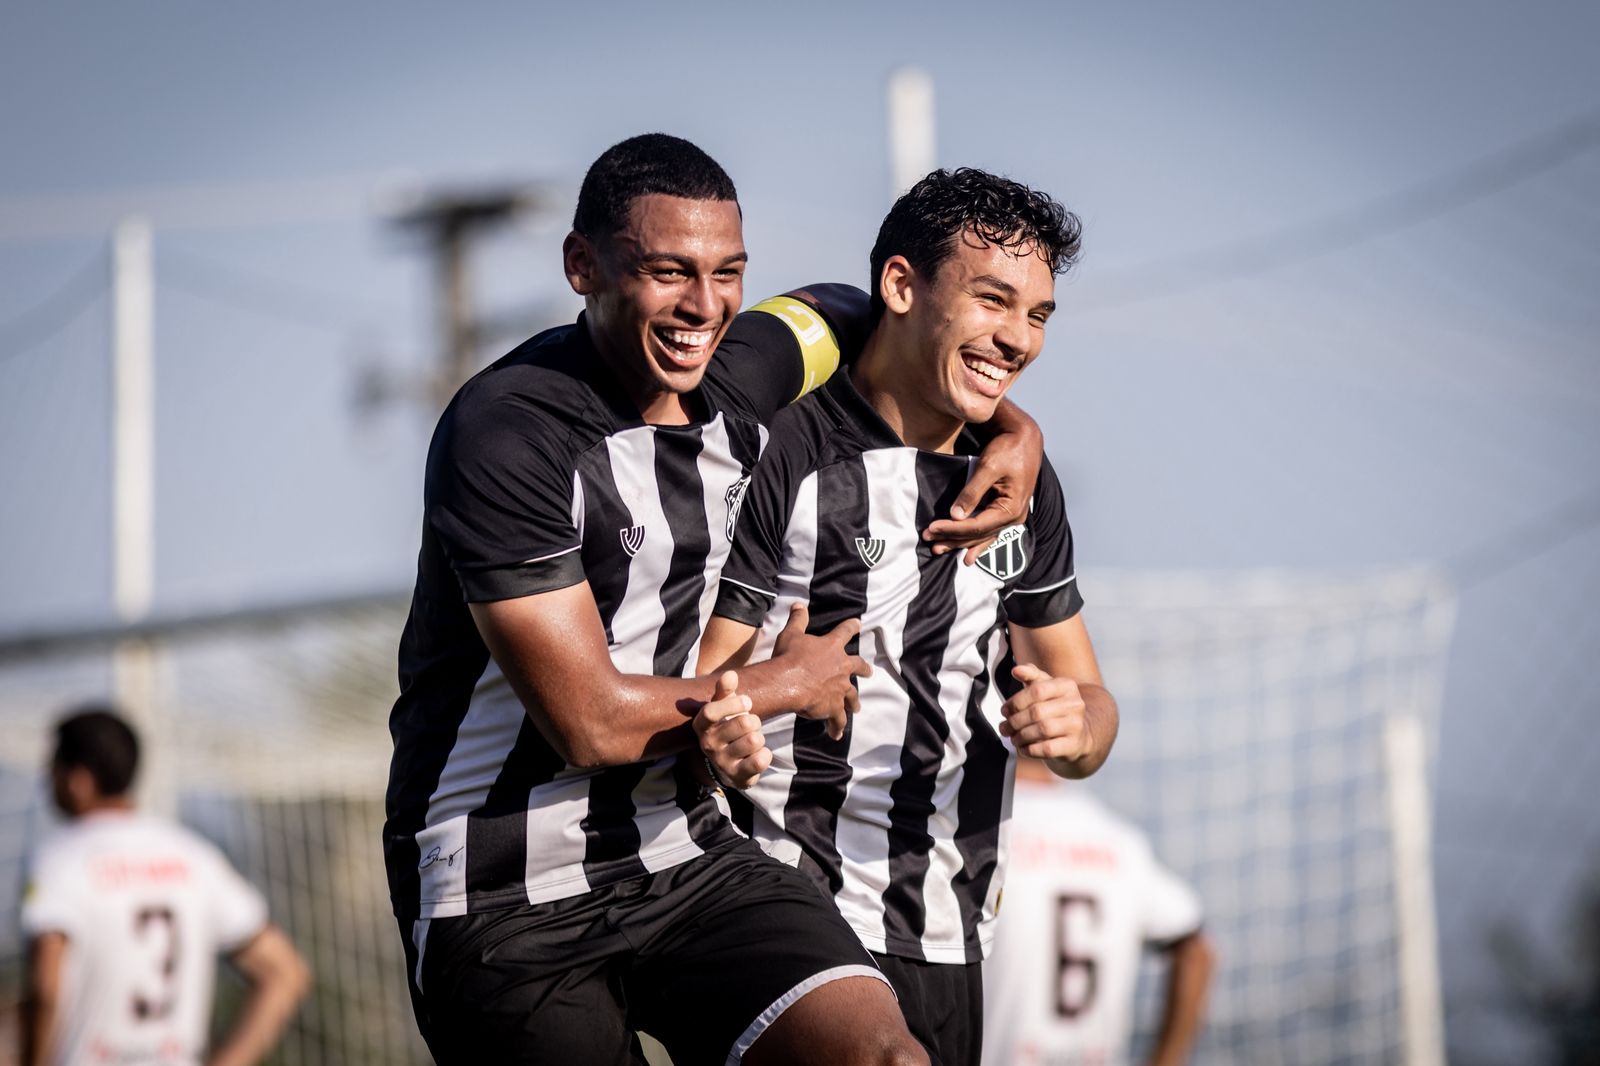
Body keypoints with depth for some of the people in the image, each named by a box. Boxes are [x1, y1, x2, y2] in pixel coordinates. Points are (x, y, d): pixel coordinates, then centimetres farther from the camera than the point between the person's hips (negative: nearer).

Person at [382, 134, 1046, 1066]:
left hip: (684, 858, 5)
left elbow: (861, 315, 29)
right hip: (510, 903, -5)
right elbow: (591, 724, -20)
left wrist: (1013, 430, 14)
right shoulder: (506, 433, -18)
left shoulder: (739, 371, 3)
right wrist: (789, 683, -5)